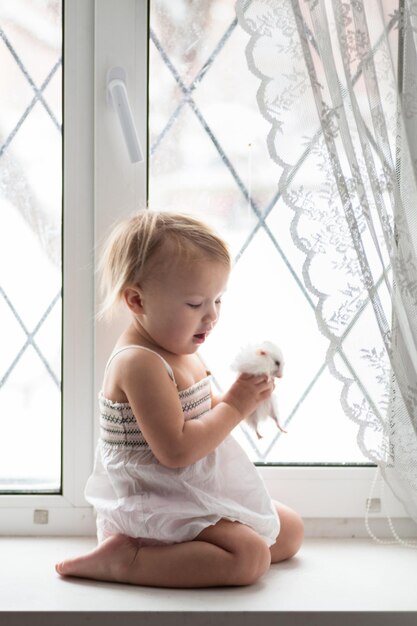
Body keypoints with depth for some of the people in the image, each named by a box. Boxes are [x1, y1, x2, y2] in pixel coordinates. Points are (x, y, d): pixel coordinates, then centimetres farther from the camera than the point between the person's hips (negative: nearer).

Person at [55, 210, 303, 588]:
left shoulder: (181, 353, 8)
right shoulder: (139, 363, -23)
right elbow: (176, 450, -28)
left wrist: (244, 394, 0)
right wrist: (235, 406, -20)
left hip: (196, 495, 10)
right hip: (153, 504, -10)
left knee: (291, 530, 15)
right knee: (251, 556, -25)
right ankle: (124, 559, -18)